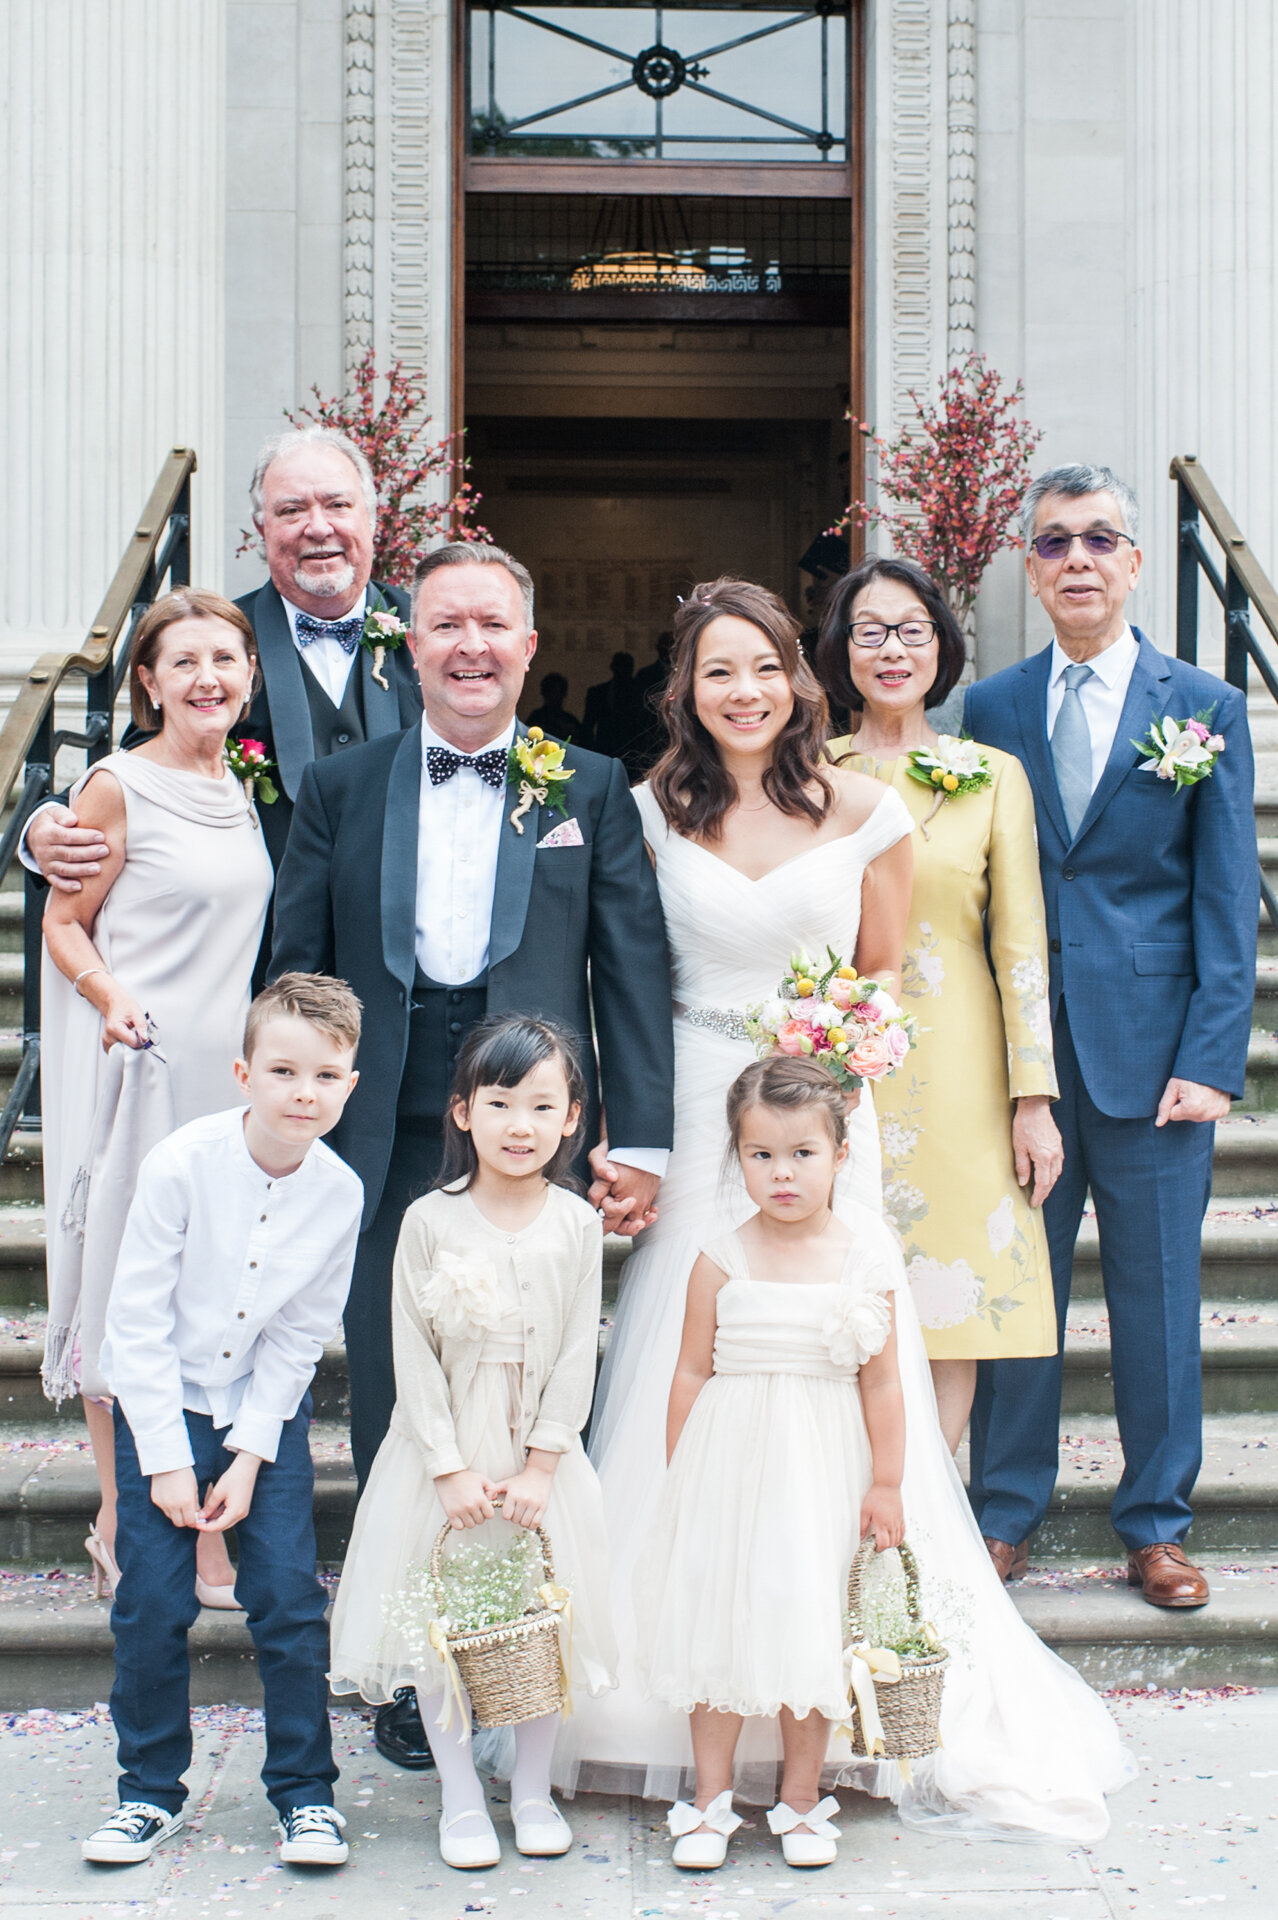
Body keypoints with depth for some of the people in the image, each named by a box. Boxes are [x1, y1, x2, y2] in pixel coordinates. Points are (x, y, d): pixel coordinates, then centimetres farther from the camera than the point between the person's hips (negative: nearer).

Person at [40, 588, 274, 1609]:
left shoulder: (247, 786, 10)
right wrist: (113, 998, -22)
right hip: (141, 1061, -6)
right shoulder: (118, 787, -7)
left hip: (231, 1065, 6)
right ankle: (120, 1516, 16)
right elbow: (65, 924, -4)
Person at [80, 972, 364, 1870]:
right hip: (163, 1402, -1)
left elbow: (300, 1339, -5)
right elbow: (137, 1320, -15)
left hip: (269, 1409, 1)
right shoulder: (181, 1164, -21)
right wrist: (166, 1458, -15)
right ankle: (151, 1791, 15)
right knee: (153, 1602, -3)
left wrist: (248, 1456, -11)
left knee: (290, 1594, -4)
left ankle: (306, 1790, 11)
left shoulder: (340, 1192, -13)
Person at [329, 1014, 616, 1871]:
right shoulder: (430, 1221, -9)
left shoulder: (577, 1225, -5)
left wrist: (539, 1467, -10)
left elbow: (577, 1356, -4)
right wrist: (451, 1469, -12)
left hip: (541, 1455, 1)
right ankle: (462, 1798, 21)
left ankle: (534, 1790, 26)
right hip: (445, 1454, -1)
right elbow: (414, 1356, -8)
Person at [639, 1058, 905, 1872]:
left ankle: (802, 1799, 23)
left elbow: (881, 1381, 1)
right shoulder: (722, 1263, -5)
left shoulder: (864, 1260, -3)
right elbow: (692, 1372, 0)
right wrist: (680, 1477, 1)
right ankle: (711, 1799, 21)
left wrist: (887, 1483, 1)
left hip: (823, 1466, 0)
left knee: (812, 1628, 6)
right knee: (717, 1623, 7)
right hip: (730, 1460, 0)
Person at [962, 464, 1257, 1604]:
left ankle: (1156, 1524, 21)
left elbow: (1227, 901, -1)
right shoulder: (991, 709, 8)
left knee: (1159, 1294, 6)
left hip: (1153, 1043, -1)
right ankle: (1006, 1514, 21)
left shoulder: (1206, 707, 3)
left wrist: (1212, 1059, -9)